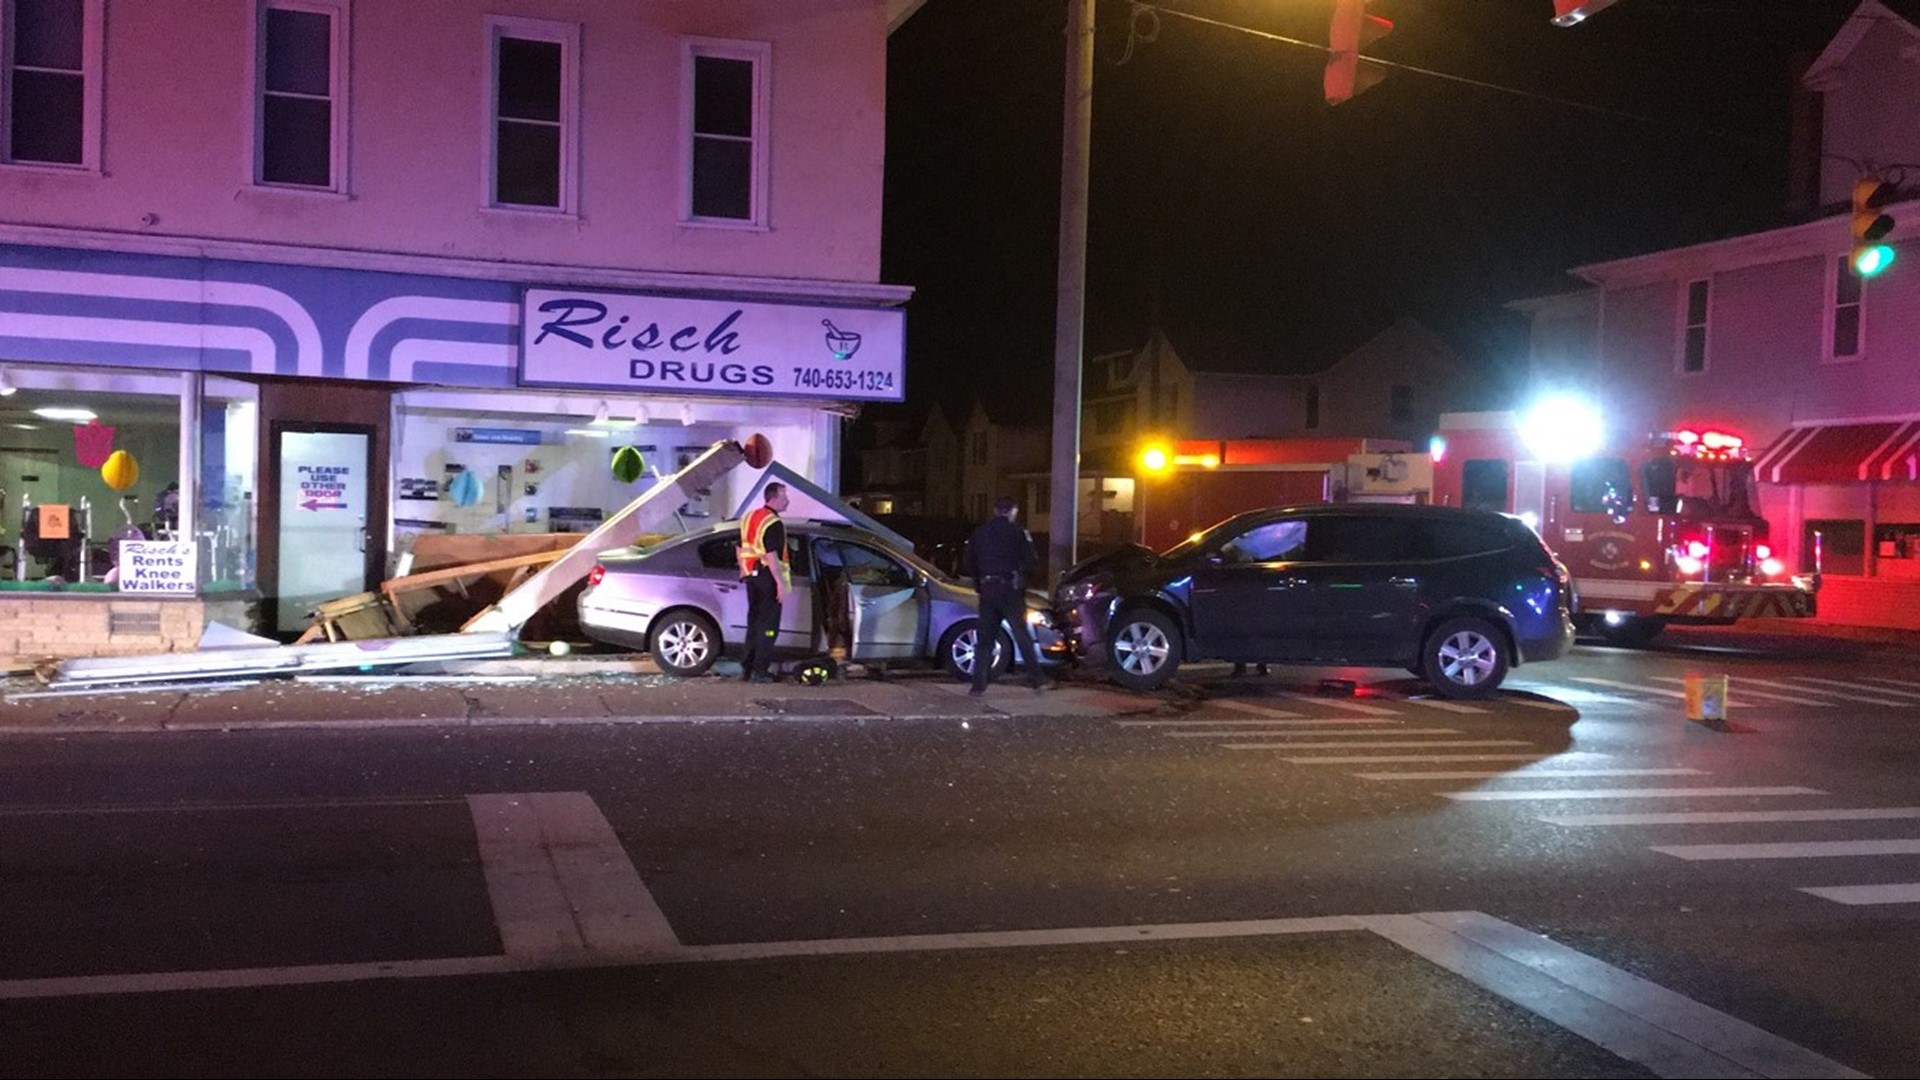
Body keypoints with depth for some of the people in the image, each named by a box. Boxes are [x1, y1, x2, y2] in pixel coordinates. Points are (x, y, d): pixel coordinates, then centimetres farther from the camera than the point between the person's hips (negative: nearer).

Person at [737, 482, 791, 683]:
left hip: (751, 576, 9)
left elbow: (741, 549, 19)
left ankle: (747, 667, 20)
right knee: (768, 625, -3)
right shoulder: (773, 523, -16)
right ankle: (760, 671, -4)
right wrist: (781, 584, -22)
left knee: (754, 621, 17)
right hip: (767, 576, -9)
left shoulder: (749, 518, 13)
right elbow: (771, 556, -23)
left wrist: (744, 573, 28)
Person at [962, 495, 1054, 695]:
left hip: (987, 591, 3)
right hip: (1010, 589, -3)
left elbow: (967, 563, 8)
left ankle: (979, 684, 2)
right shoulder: (1017, 532, -4)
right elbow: (1030, 561, -7)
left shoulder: (979, 533, 8)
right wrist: (1021, 575, 11)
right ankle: (1037, 679, 5)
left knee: (984, 639, 7)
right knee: (1023, 636, 3)